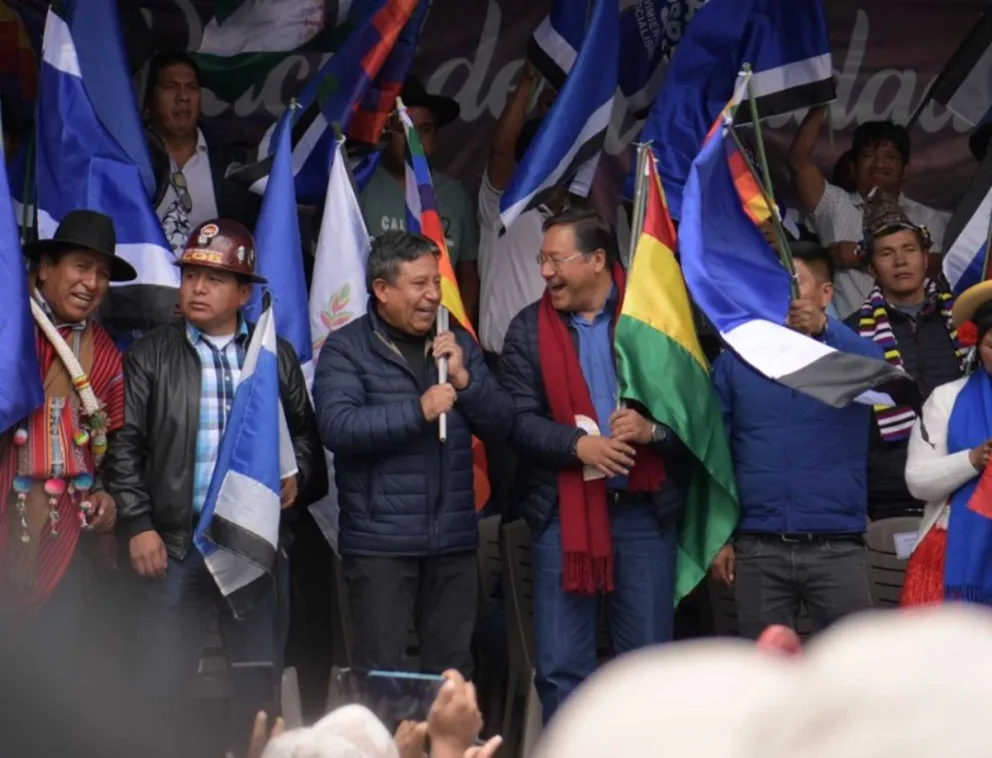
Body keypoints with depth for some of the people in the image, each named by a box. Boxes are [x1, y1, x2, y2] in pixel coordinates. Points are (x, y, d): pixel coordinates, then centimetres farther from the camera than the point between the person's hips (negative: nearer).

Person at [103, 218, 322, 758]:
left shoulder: (276, 357, 10)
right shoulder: (150, 357, 3)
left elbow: (305, 430, 19)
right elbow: (125, 445, 0)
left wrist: (296, 473, -1)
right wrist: (138, 525, -8)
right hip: (177, 542, -2)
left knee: (260, 678, 8)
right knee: (161, 680, -1)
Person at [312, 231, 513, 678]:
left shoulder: (458, 344, 14)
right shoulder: (345, 349, -2)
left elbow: (500, 424, 10)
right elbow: (337, 426, -17)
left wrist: (464, 379, -7)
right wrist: (418, 411, -23)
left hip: (453, 540, 5)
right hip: (380, 542, -5)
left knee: (453, 671, 10)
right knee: (381, 674, -3)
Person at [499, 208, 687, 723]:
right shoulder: (529, 329, 6)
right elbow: (518, 419, -2)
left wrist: (653, 429, -17)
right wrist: (577, 445, -18)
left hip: (644, 509, -1)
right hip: (563, 511, 1)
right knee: (560, 666, 2)